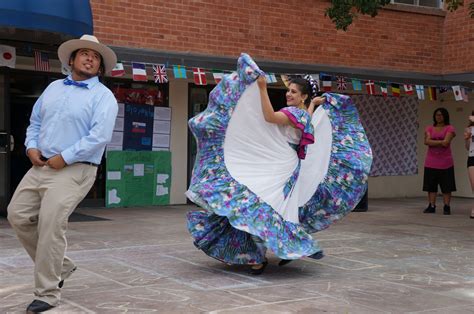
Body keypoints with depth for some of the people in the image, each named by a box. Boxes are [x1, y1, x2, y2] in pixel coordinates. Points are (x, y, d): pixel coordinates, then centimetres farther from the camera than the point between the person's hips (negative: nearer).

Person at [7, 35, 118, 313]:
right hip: (41, 166, 7)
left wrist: (64, 158, -18)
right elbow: (35, 121, 22)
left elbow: (100, 136, -17)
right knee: (18, 215, 4)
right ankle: (59, 266, 21)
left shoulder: (103, 96, -4)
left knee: (51, 225, -15)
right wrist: (32, 147, 2)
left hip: (74, 170, -7)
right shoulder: (54, 87, 17)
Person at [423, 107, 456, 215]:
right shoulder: (429, 128, 10)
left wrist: (433, 142, -5)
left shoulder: (449, 128, 1)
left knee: (447, 186, 0)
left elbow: (446, 143, -13)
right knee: (431, 186, 3)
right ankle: (431, 206, 9)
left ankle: (447, 207, 6)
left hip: (445, 163, -3)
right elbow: (427, 141, -6)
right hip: (431, 163, 3)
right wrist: (440, 142, -12)